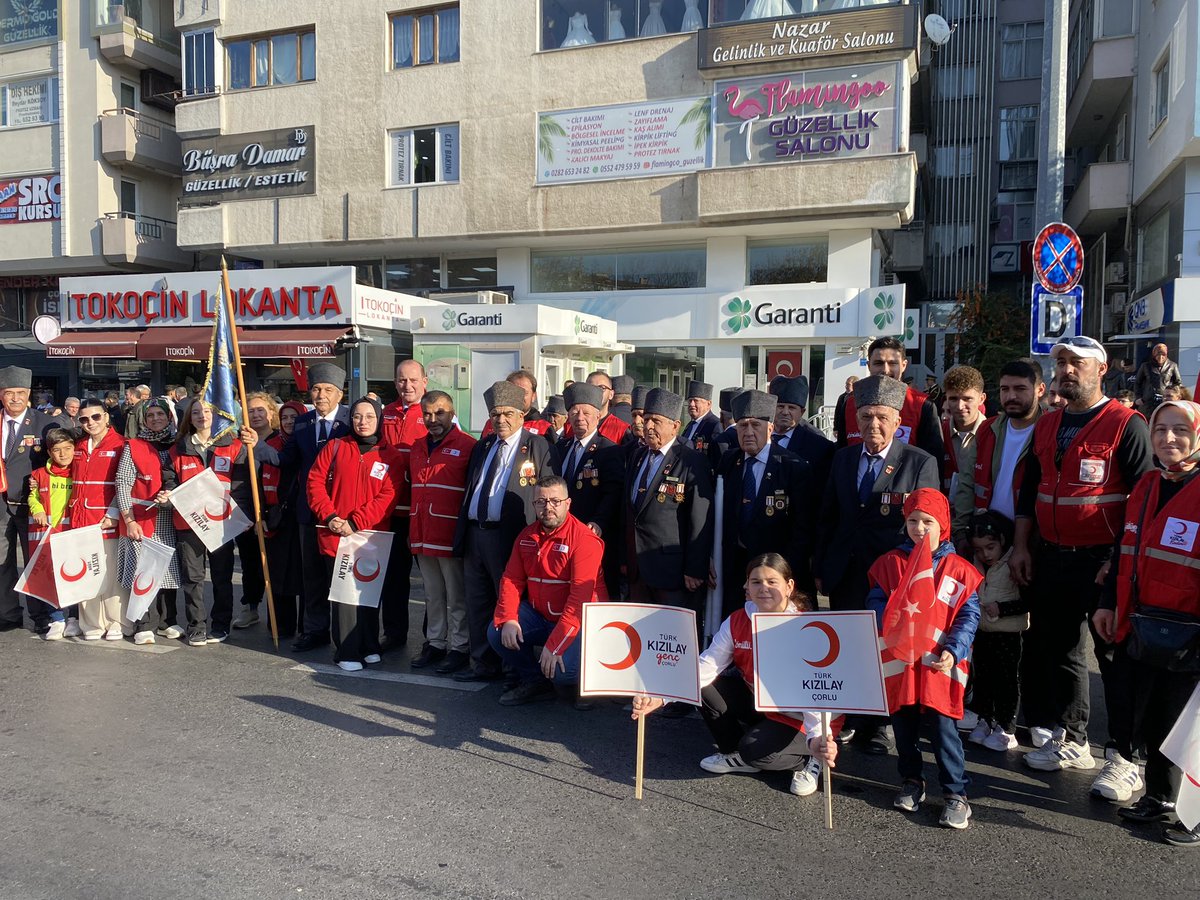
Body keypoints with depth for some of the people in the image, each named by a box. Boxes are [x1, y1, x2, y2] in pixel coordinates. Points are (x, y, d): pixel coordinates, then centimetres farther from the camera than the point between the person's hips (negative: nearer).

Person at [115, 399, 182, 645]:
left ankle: (167, 622, 19)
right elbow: (122, 484, -3)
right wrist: (129, 520, -11)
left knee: (169, 569, 7)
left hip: (170, 521, 3)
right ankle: (145, 626, 3)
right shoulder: (133, 447, 2)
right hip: (140, 521, -3)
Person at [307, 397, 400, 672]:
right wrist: (329, 516, -10)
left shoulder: (391, 456, 2)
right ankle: (347, 652, 6)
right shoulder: (335, 447, 6)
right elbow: (315, 482, 3)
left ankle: (369, 646, 25)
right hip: (335, 534, 0)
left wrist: (355, 522, -14)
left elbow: (388, 496, -6)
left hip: (371, 536, 1)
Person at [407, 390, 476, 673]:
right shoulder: (417, 447, 14)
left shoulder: (467, 446, -8)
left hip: (451, 535, -6)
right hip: (422, 535, 7)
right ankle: (435, 643, 26)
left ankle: (459, 648, 11)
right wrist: (413, 531, 18)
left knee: (456, 597, 2)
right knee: (433, 595, 16)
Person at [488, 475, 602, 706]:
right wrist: (507, 619, -15)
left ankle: (581, 682, 13)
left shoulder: (585, 539, -19)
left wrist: (554, 645, -29)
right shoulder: (527, 536, 5)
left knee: (563, 673, -28)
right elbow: (511, 579, 4)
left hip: (574, 622, -6)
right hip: (537, 615, 7)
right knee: (496, 633, -14)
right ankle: (535, 683, 10)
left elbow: (580, 598, -25)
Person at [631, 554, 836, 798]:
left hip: (795, 716, -6)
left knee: (756, 751, -30)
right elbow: (706, 665, -13)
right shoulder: (737, 621, -8)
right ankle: (738, 756, 8)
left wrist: (817, 737, -50)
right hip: (755, 702, 6)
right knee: (705, 687, -13)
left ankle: (807, 760, 3)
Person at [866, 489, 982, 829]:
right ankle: (911, 782, 31)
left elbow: (969, 616, 1)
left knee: (943, 729, -2)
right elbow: (875, 602, 5)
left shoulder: (959, 570, 2)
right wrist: (889, 621, -17)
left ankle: (956, 794, 11)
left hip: (940, 664, -2)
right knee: (903, 727, 13)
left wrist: (953, 651, -11)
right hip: (898, 661, 2)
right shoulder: (890, 563, 6)